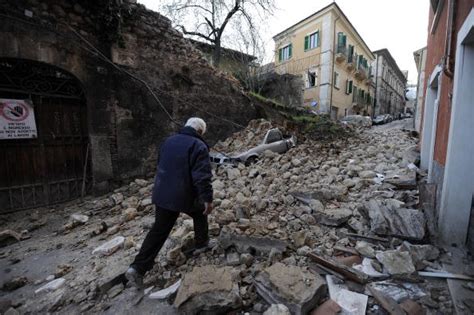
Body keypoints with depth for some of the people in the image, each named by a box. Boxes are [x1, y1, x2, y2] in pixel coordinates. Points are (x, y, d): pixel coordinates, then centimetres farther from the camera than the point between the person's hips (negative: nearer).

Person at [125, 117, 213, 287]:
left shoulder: (168, 141, 11)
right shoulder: (198, 146, -13)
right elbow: (202, 176, -21)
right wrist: (207, 198, -17)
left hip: (162, 195, 6)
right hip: (185, 197, -6)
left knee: (158, 231, 15)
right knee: (200, 214, 23)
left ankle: (137, 268, 14)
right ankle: (201, 243, 38)